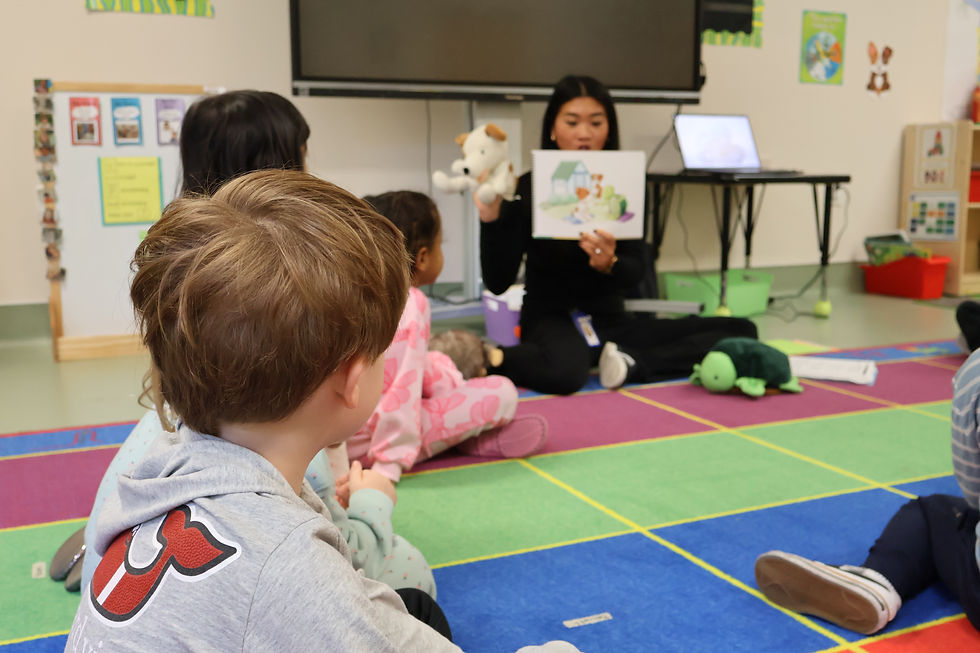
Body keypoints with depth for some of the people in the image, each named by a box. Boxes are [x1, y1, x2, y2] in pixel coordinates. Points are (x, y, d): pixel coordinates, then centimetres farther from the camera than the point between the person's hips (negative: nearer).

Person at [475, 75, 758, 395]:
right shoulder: (526, 189, -6)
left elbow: (634, 274, -8)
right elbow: (497, 282, -10)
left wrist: (609, 263, -32)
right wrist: (491, 219, -26)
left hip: (610, 320, 5)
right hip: (551, 318, -5)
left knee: (741, 332, -9)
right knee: (564, 372, -43)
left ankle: (630, 364, -19)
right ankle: (486, 358, -16)